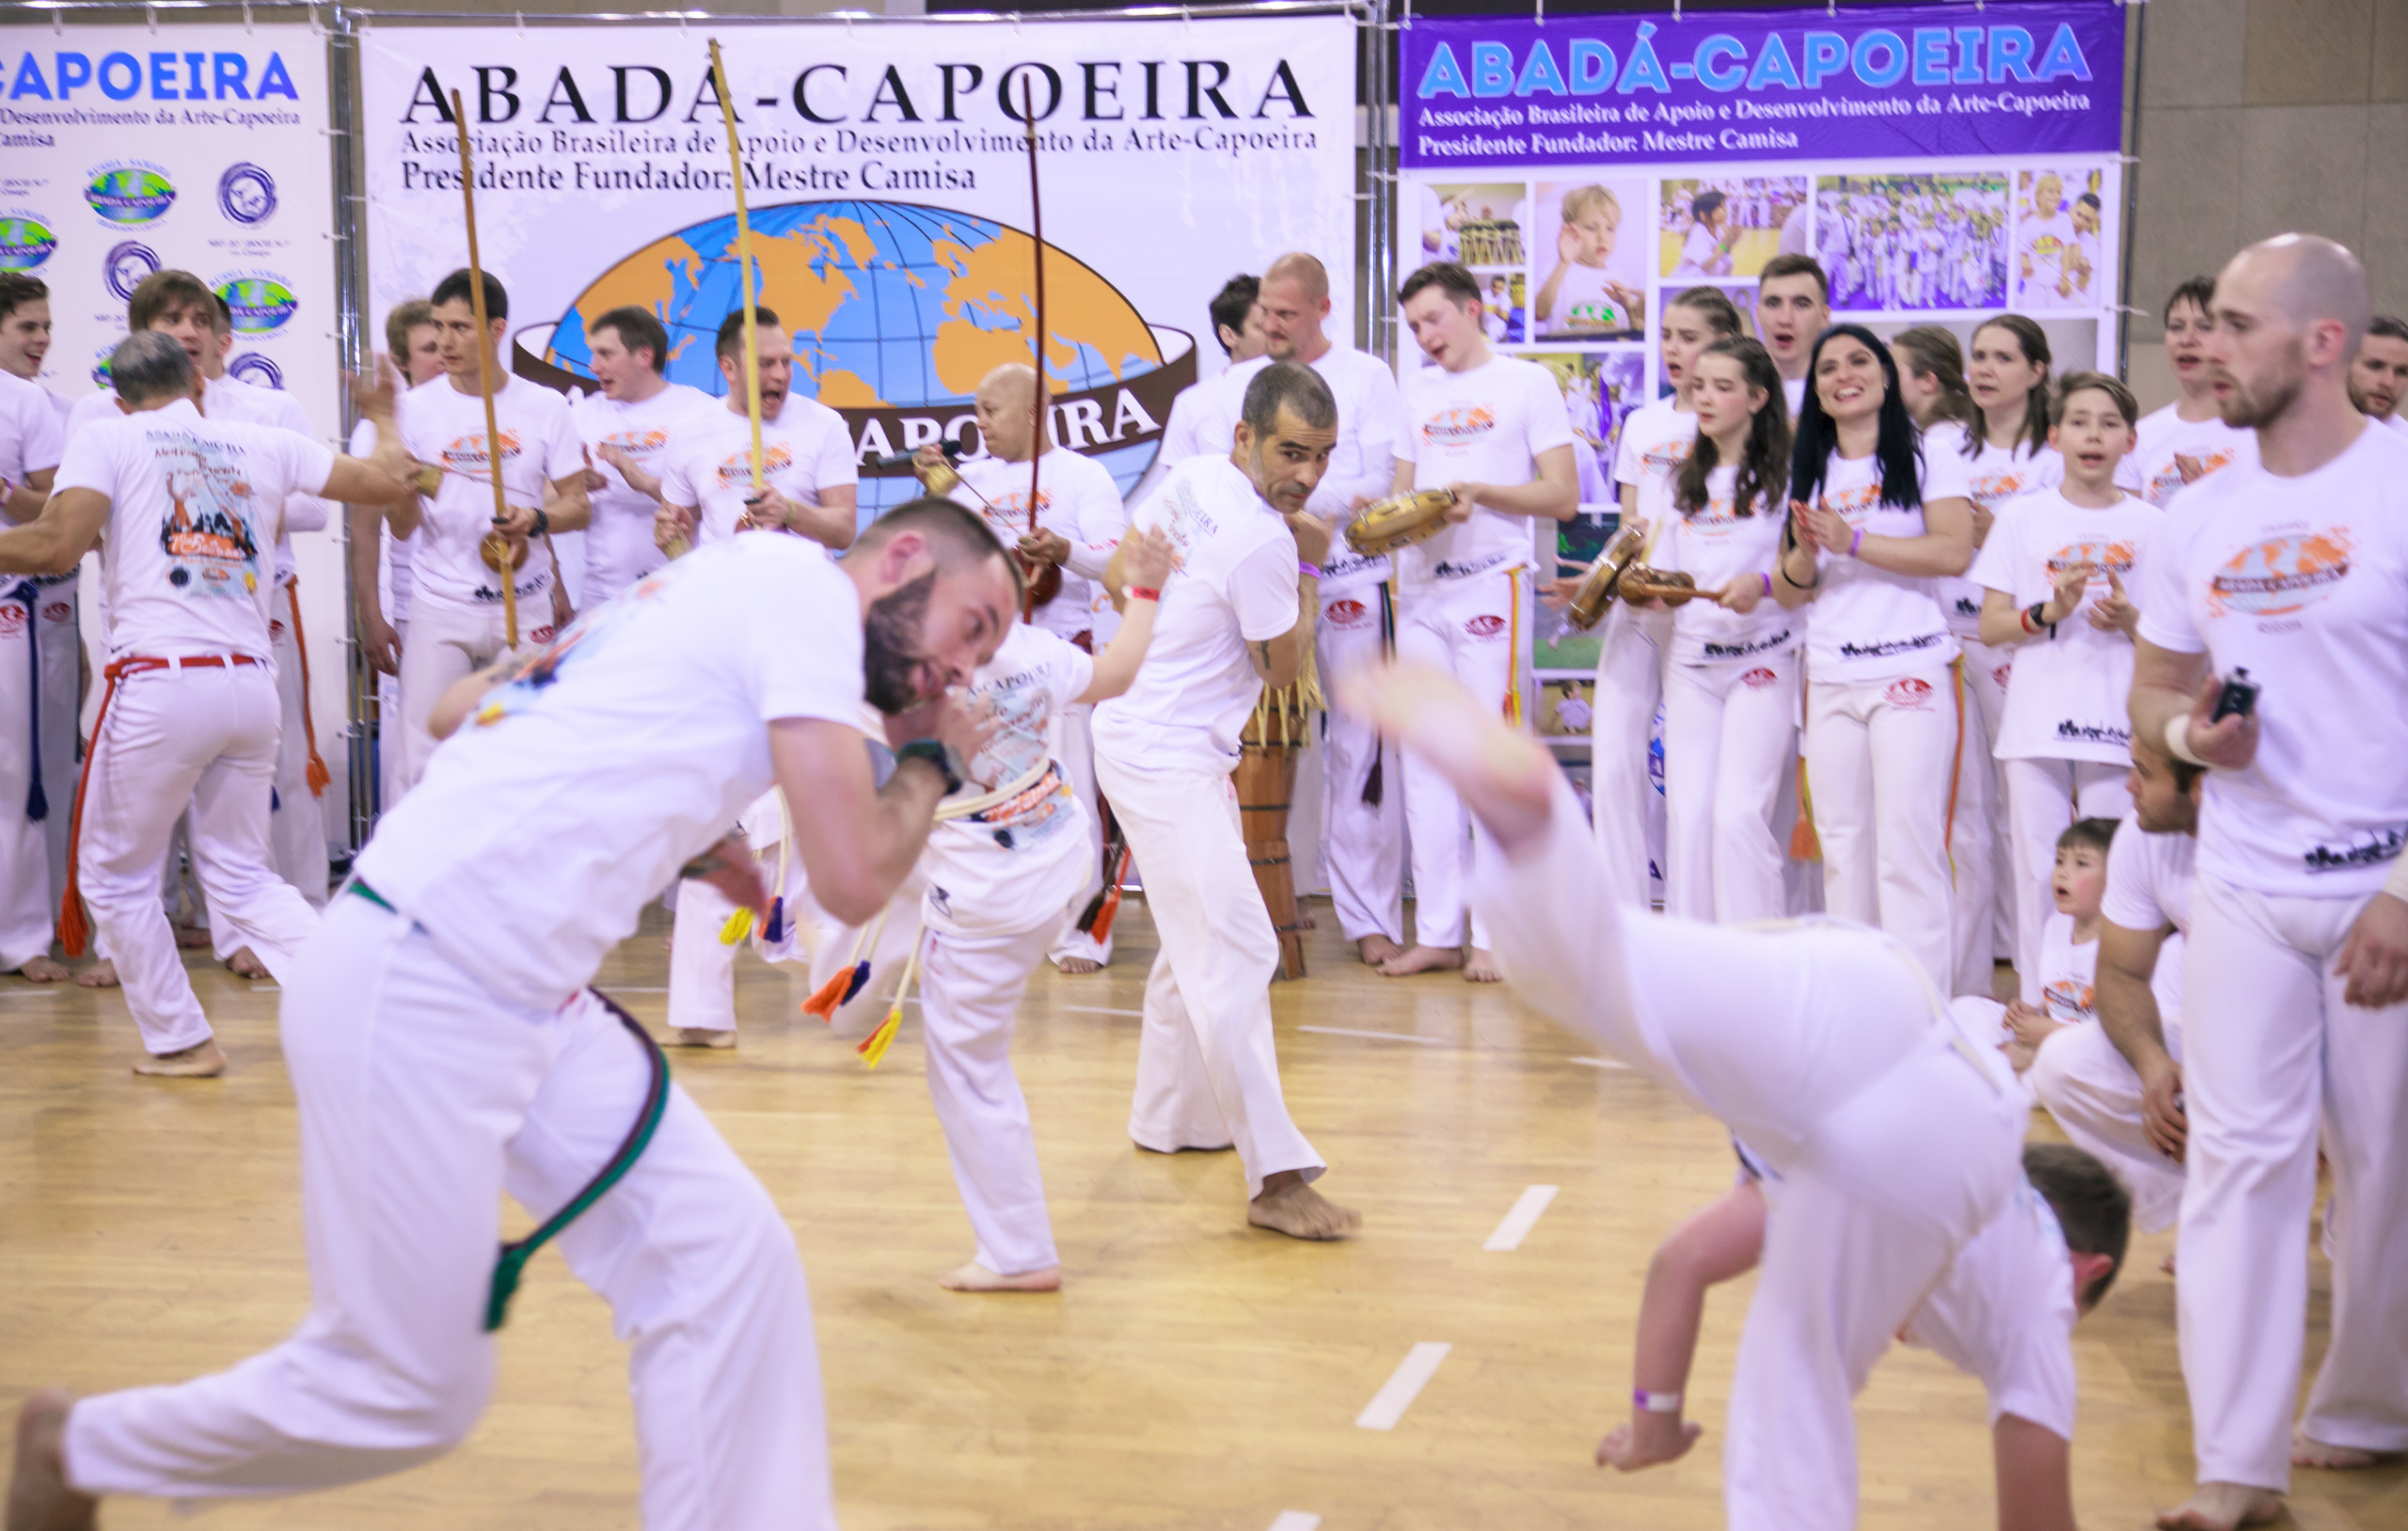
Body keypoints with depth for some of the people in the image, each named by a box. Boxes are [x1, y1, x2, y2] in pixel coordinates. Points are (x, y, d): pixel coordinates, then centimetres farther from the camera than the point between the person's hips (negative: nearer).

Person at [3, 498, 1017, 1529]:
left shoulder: (709, 593, 17)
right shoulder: (805, 583, -10)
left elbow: (460, 706, 24)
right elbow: (853, 878, -16)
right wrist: (929, 758, 5)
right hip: (413, 996, -10)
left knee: (724, 1261, 1)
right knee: (407, 1396, 3)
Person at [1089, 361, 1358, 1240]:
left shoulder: (1192, 479, 3)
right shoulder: (1262, 544, -22)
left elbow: (1120, 574, 17)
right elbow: (1285, 670, -8)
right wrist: (1310, 568, 1)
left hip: (1139, 732, 11)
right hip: (1169, 762, -11)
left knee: (1197, 942, 23)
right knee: (1236, 954, -16)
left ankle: (1169, 1117, 35)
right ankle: (1276, 1177, -20)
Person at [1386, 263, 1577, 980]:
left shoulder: (1528, 383, 2)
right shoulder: (1418, 390, 19)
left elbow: (1563, 496, -4)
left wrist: (1477, 492, -17)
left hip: (1490, 585, -5)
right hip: (1419, 587, 6)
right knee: (1424, 759, 4)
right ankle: (1437, 931, 9)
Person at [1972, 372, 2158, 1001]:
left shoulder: (2149, 524, 7)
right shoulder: (2022, 517, 7)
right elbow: (1990, 626, 4)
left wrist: (2128, 618, -10)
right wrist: (2051, 611, -13)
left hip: (2117, 725, 0)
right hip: (2036, 720, 0)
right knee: (2038, 871, 1)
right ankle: (2037, 1009, 9)